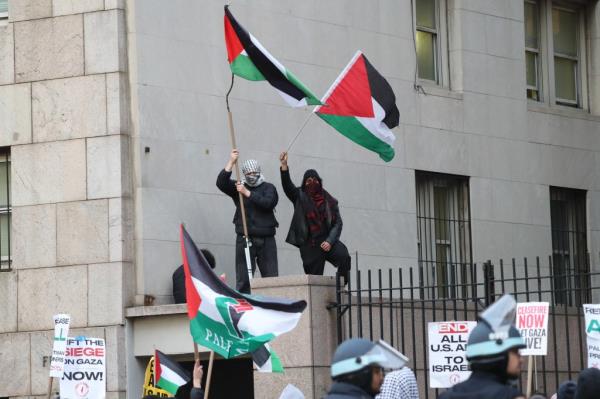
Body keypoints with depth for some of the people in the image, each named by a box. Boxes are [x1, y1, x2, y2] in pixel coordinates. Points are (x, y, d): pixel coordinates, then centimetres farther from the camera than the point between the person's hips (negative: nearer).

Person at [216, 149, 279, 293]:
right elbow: (221, 183, -4)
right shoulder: (238, 187, 12)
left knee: (271, 278, -2)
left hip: (266, 239, 0)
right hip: (245, 238, 0)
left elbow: (268, 203, -10)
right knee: (243, 279, -4)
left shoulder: (268, 188, 9)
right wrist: (231, 162, -10)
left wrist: (247, 193, -12)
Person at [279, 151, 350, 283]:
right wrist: (284, 165, -22)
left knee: (343, 256, -27)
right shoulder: (300, 197, 9)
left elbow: (338, 223, 6)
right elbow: (287, 186, -7)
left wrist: (329, 241, -9)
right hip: (309, 245, 0)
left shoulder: (329, 201, 10)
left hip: (327, 240, 0)